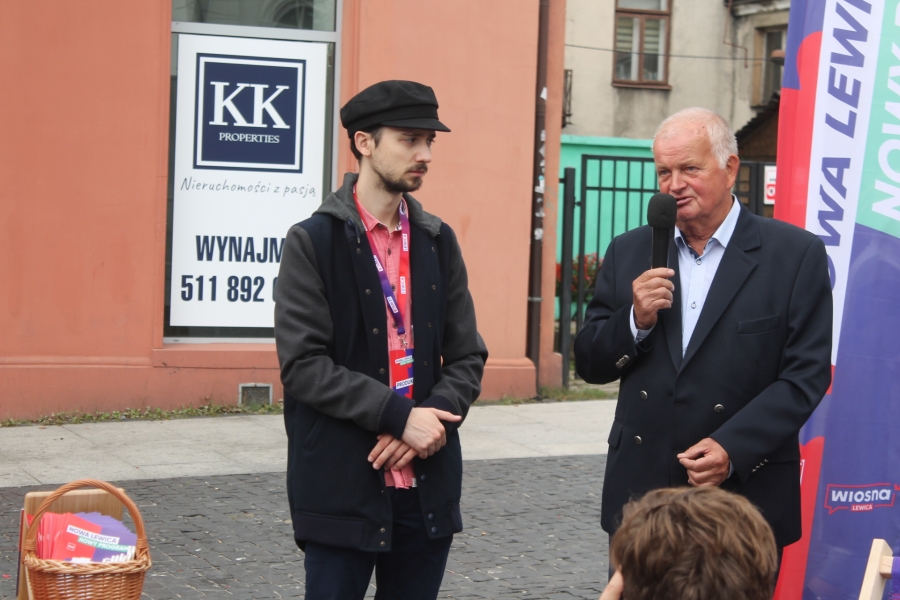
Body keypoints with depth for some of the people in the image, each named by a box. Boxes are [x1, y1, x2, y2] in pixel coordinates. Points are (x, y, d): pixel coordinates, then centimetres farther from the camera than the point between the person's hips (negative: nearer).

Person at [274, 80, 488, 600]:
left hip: (427, 488, 4)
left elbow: (468, 357, 9)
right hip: (343, 488, -4)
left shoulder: (438, 241, 10)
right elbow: (303, 364, -12)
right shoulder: (314, 241, -4)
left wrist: (431, 420, -10)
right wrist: (400, 416, -17)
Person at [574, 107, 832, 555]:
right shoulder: (630, 252, 8)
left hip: (747, 492, -3)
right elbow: (589, 365, 9)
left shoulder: (797, 255, -3)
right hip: (640, 493, 3)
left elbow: (806, 375, -8)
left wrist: (733, 450, -18)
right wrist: (635, 321, -11)